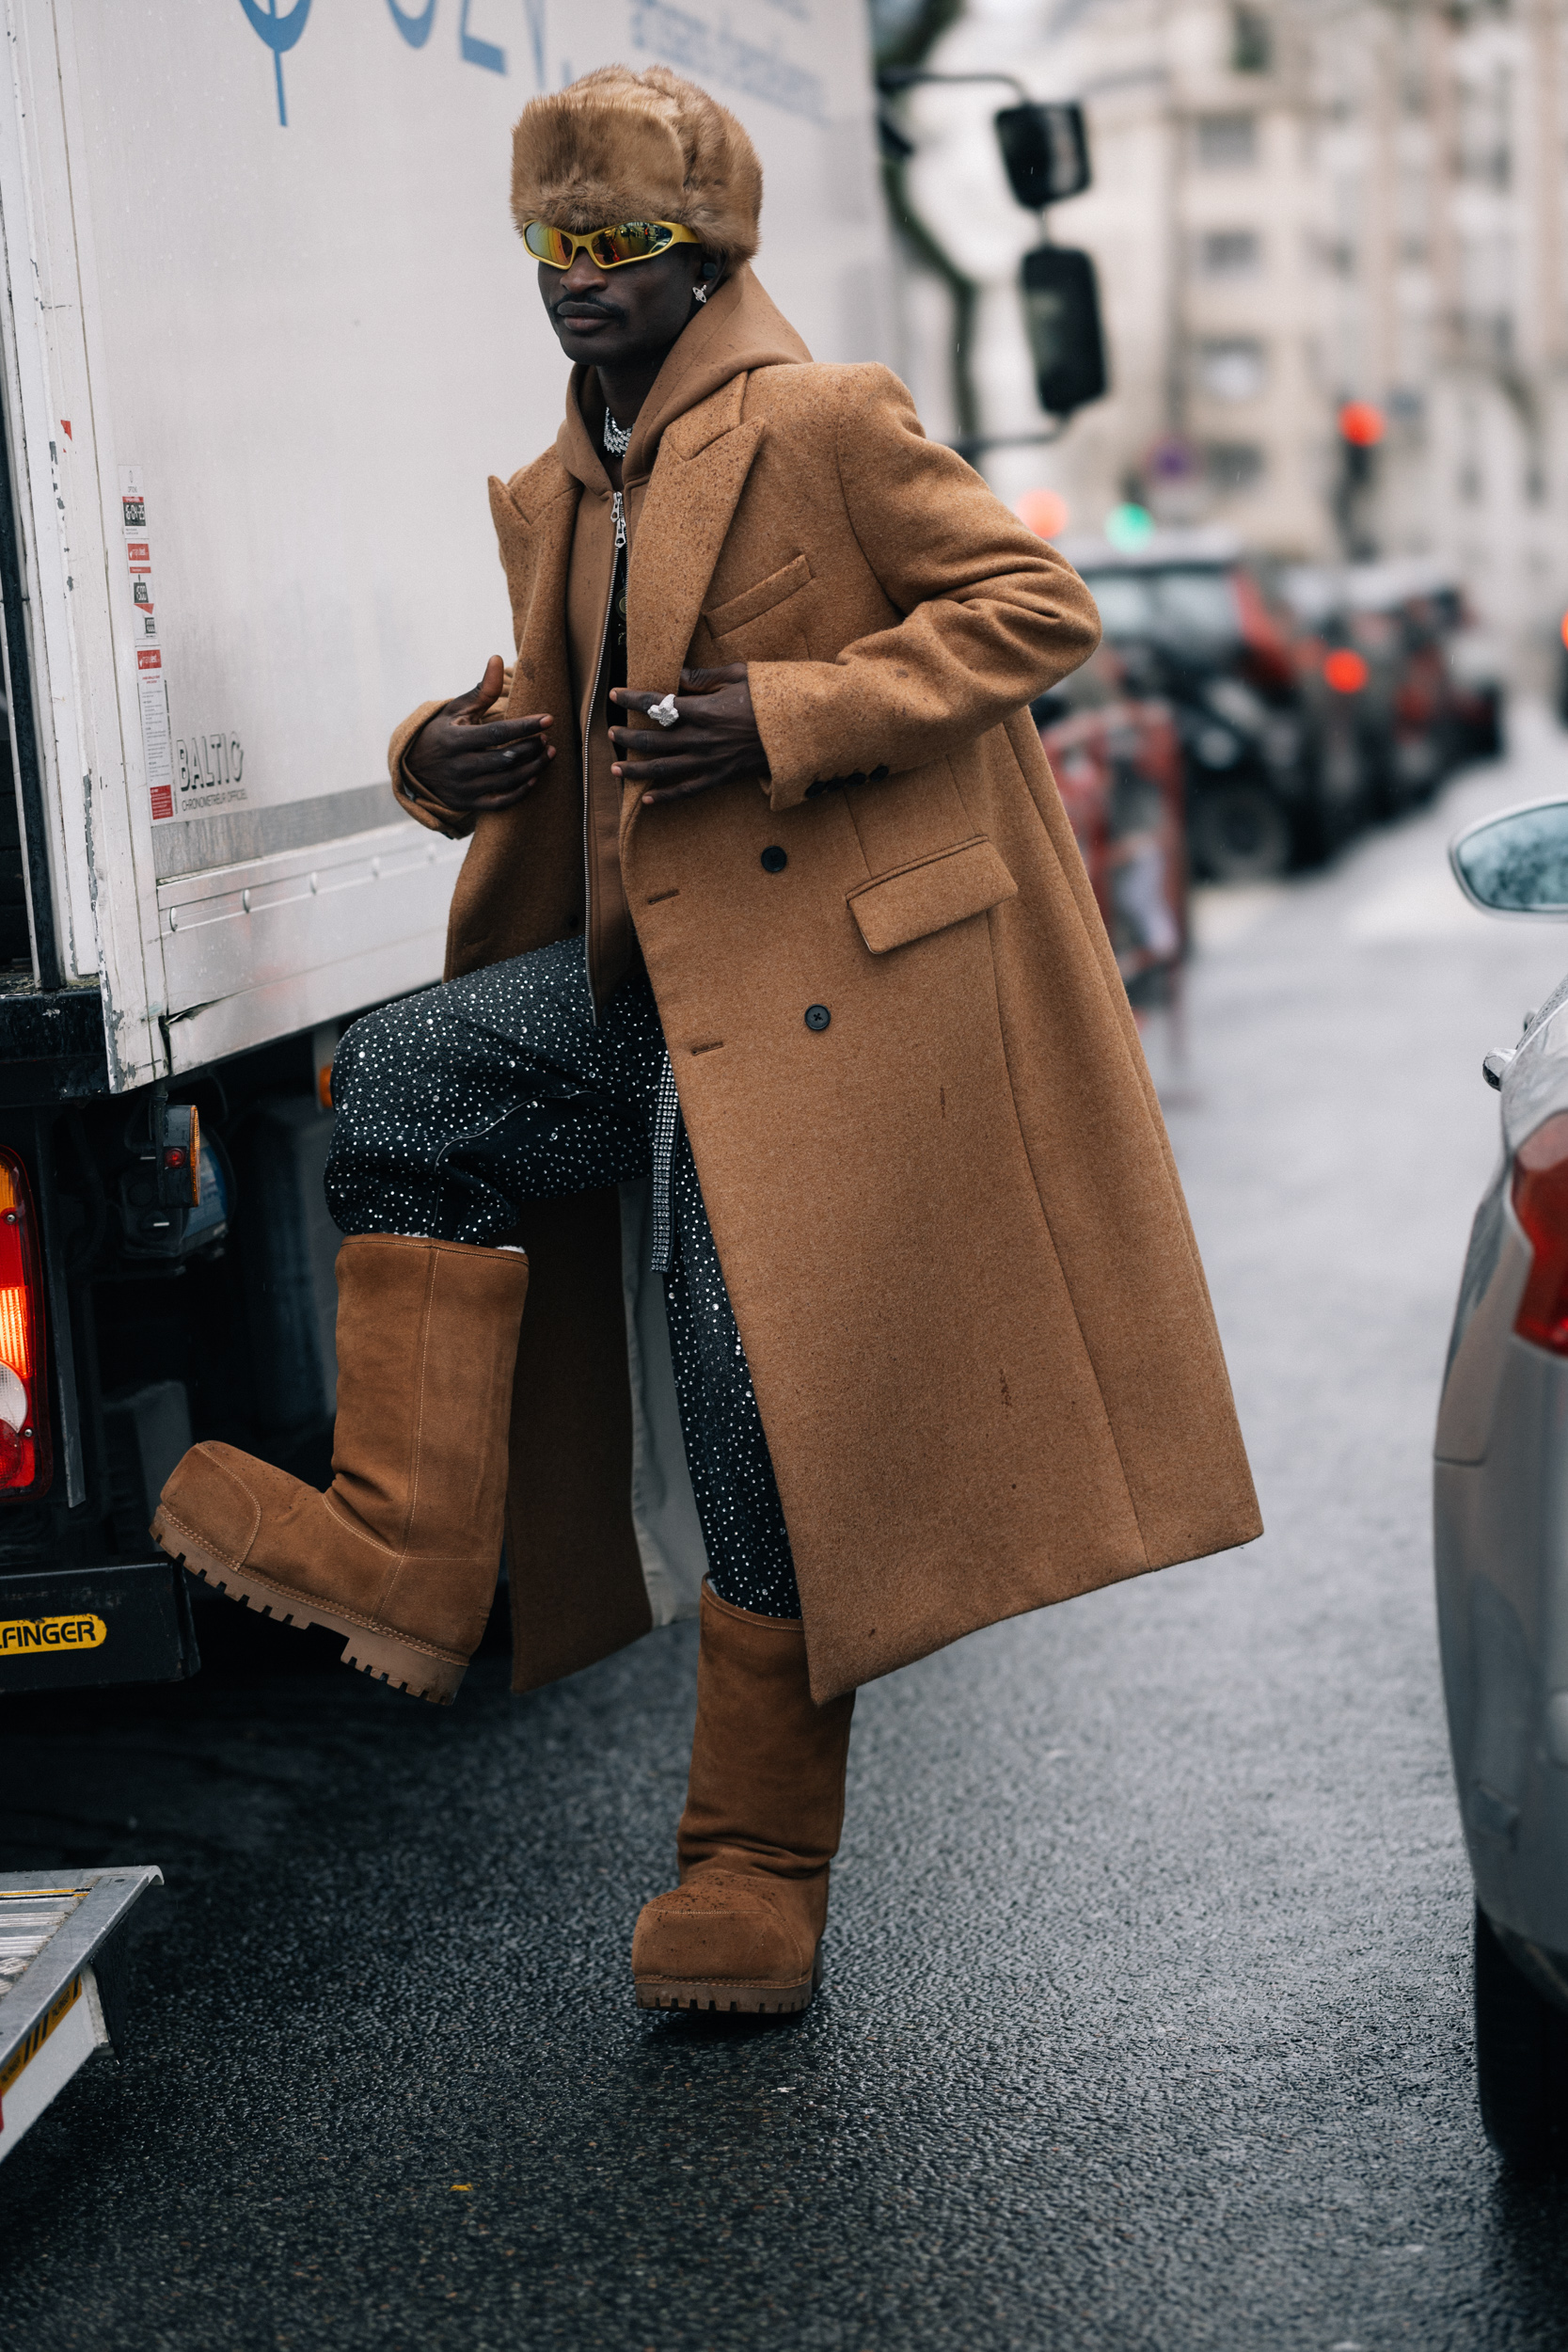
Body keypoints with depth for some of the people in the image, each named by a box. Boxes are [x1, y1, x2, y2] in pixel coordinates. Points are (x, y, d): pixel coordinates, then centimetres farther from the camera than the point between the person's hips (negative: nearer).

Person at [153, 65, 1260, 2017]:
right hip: (652, 990, 7)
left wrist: (783, 719, -20)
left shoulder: (826, 426, -7)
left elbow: (1035, 605, -10)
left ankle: (757, 1874, 10)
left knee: (774, 1431, -4)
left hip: (827, 993, -7)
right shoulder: (558, 498, 16)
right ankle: (402, 1550, -11)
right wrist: (459, 752, 2)